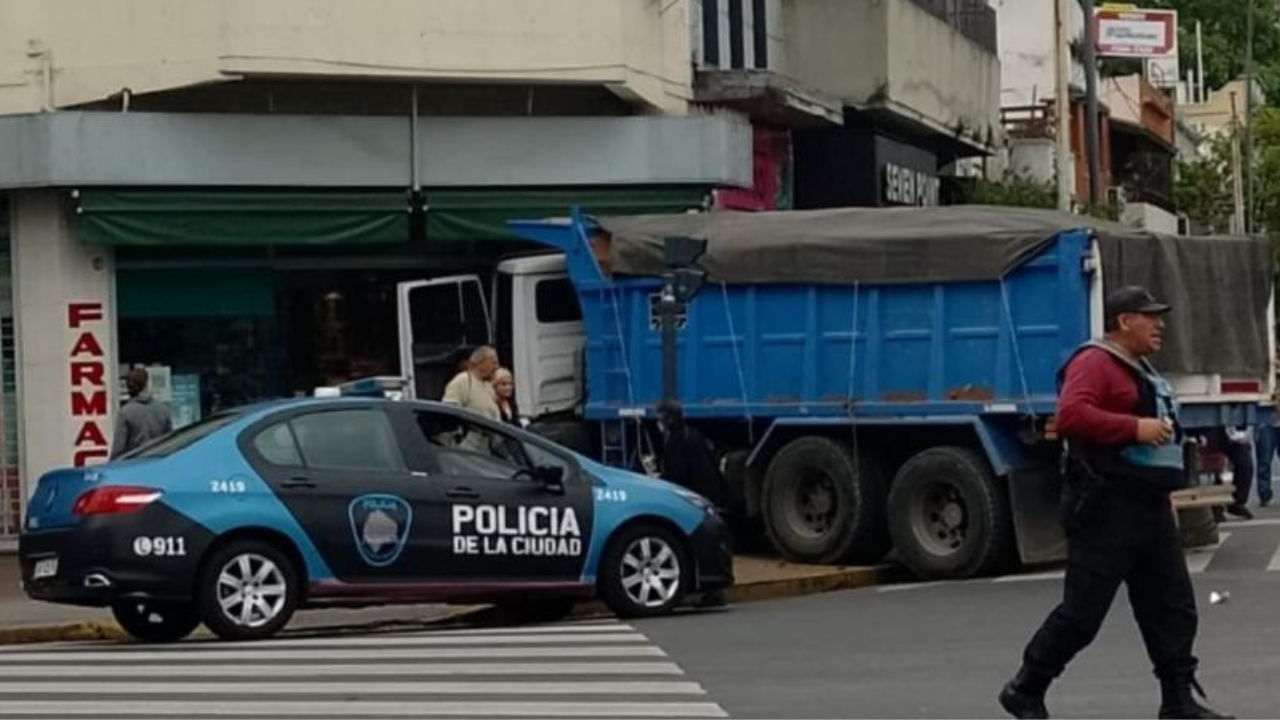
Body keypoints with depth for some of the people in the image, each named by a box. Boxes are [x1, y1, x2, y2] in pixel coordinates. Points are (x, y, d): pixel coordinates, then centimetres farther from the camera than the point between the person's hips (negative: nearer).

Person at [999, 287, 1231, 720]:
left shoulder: (1142, 372, 21)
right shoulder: (1094, 363, -11)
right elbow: (1071, 415, -27)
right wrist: (1135, 428, -27)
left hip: (1150, 508, 10)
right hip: (1106, 510, -10)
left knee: (1173, 608, 6)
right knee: (1082, 611, -5)